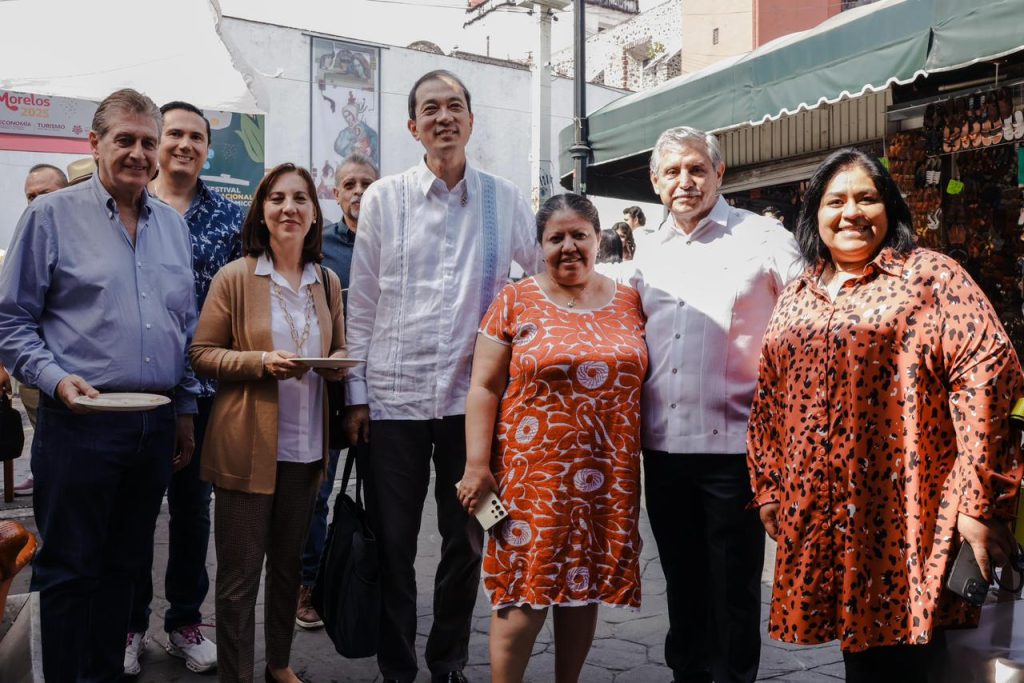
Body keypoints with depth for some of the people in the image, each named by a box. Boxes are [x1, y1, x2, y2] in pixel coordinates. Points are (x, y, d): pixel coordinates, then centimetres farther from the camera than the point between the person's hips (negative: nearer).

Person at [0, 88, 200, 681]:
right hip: (80, 423, -5)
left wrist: (186, 408, 13)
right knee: (70, 568, 6)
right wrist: (56, 378, -18)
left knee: (126, 565, 15)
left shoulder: (174, 225, 12)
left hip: (157, 425, 5)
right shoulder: (52, 215, -2)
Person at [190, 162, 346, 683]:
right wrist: (260, 361, -21)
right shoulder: (235, 277, -5)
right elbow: (201, 353, -5)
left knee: (289, 562, 18)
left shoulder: (327, 282, 7)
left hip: (306, 445, 4)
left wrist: (338, 363, -6)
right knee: (240, 573, 4)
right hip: (247, 446, -4)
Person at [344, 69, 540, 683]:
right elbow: (362, 303, 3)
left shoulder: (506, 200, 4)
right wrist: (357, 394, 1)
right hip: (395, 395, -1)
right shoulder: (383, 199, 2)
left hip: (474, 394, 1)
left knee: (467, 540, 11)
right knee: (393, 545, 8)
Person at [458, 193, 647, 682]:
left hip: (607, 478, 3)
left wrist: (643, 466, 9)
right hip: (533, 475, -3)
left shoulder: (630, 303, 8)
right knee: (524, 593, 0)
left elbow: (643, 383, 13)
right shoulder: (514, 302, 0)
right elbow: (484, 388, -2)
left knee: (585, 587, 13)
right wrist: (477, 465, -8)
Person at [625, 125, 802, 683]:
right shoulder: (648, 250, 11)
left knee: (733, 586, 8)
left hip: (733, 444, -5)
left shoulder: (762, 238, -5)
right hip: (662, 443, 5)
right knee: (681, 576, 19)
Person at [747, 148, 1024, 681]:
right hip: (816, 515, 5)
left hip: (908, 515, -4)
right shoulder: (795, 298, 13)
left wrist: (978, 502, -17)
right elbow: (768, 399, 14)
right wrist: (767, 488, 9)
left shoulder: (930, 275, -3)